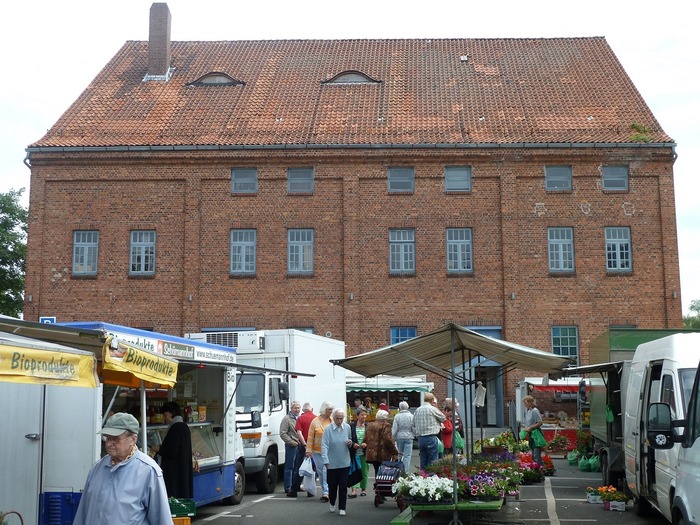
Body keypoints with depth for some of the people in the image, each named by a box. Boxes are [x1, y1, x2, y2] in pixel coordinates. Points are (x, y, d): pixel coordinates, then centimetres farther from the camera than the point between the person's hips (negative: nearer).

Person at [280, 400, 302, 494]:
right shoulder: (287, 419, -4)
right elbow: (283, 433, -10)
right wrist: (292, 442, -15)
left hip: (300, 445, 7)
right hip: (291, 446, -7)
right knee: (289, 467, -3)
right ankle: (288, 487, 1)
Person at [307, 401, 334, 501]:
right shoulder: (315, 421, -1)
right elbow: (310, 437, 0)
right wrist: (309, 450, -4)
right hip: (317, 451, 1)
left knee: (326, 471, -9)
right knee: (320, 472, 9)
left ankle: (325, 492, -8)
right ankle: (325, 491, 23)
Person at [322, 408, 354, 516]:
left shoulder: (347, 428, 2)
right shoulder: (328, 429, -11)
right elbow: (324, 445, -16)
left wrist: (350, 443, -7)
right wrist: (325, 460, -25)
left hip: (345, 463, 2)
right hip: (332, 463, -2)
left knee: (343, 486, 1)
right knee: (332, 485, 10)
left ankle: (342, 508, 10)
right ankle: (332, 503, 35)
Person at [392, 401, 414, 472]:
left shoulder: (397, 416, -4)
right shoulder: (411, 416, -4)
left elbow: (394, 430, -2)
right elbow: (414, 428, -2)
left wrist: (393, 438, 8)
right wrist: (413, 435, 15)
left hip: (399, 437, 1)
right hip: (409, 438, -1)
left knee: (400, 454, 14)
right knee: (407, 456, 1)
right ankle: (405, 471, -2)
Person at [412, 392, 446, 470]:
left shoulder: (417, 410, 10)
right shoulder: (432, 409, -7)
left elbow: (413, 425, 12)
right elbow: (443, 418, 6)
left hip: (420, 438, 6)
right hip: (431, 438, -6)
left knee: (423, 462, 11)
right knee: (432, 462, -2)